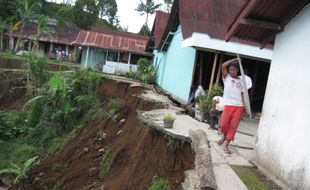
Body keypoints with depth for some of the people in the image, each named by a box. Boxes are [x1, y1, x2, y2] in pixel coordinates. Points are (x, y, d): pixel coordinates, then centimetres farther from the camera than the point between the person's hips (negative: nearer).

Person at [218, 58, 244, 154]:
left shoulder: (241, 81, 14)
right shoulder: (226, 77, 9)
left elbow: (242, 94, 13)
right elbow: (223, 65, -6)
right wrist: (234, 59, 2)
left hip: (239, 106, 2)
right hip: (228, 105, -1)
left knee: (233, 127, -1)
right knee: (223, 124, -9)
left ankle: (226, 145, 9)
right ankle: (224, 135, 25)